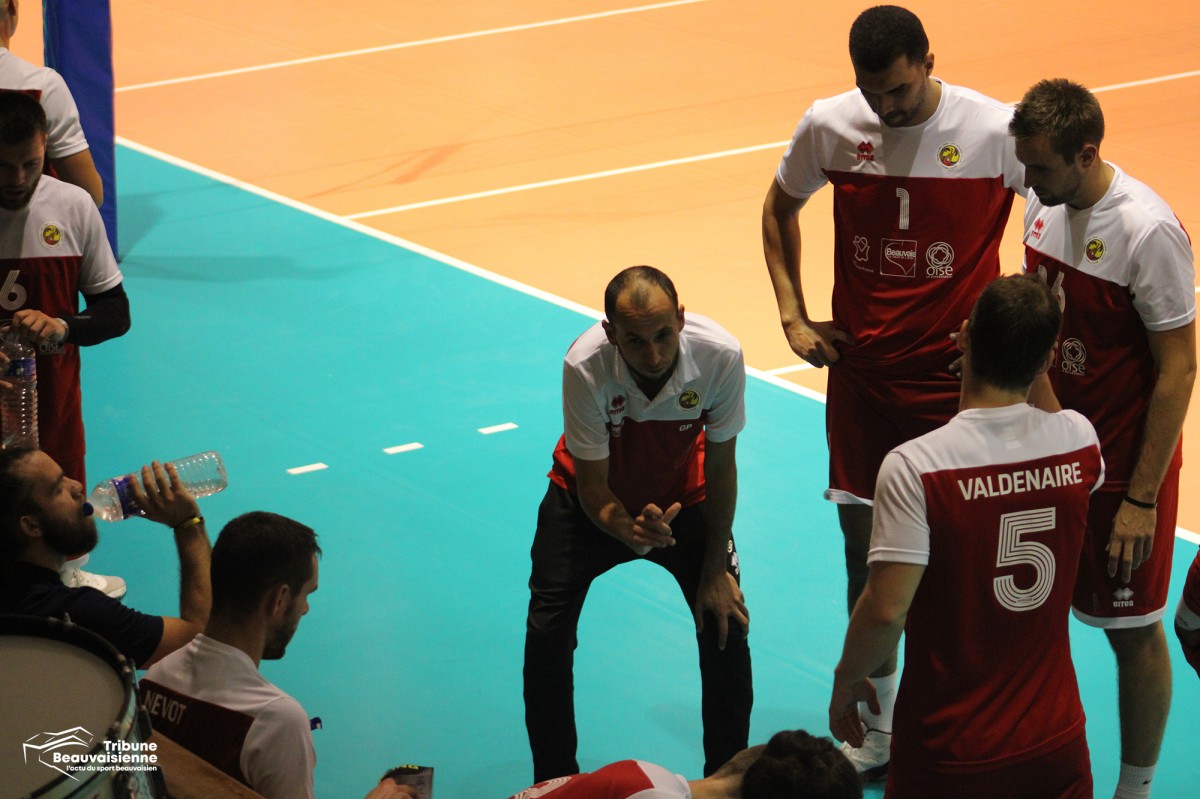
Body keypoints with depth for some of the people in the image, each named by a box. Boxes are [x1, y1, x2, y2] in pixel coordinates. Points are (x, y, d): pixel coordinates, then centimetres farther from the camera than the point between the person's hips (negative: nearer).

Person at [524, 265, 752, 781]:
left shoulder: (721, 355, -32)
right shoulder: (585, 366, -36)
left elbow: (720, 461, -15)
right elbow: (592, 485, -26)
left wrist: (717, 567, -10)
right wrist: (628, 530, -48)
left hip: (683, 499, 1)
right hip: (599, 500, -1)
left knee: (726, 621, -11)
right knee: (547, 632, -12)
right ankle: (554, 781, 8)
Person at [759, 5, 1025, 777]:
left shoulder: (998, 132, -13)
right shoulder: (829, 127, -3)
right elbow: (780, 207, 16)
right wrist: (793, 316, 8)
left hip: (956, 373, -3)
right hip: (861, 369, 3)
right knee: (863, 546, 9)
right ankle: (879, 729, 24)